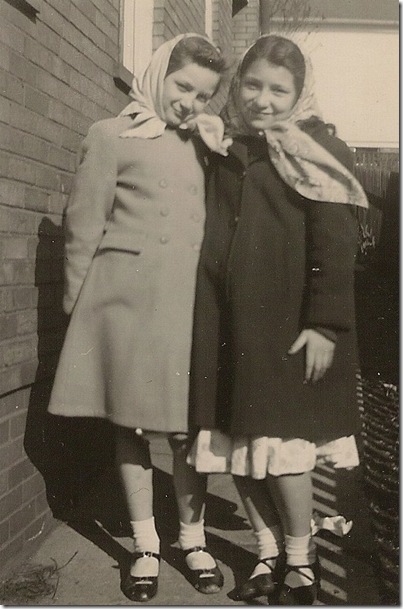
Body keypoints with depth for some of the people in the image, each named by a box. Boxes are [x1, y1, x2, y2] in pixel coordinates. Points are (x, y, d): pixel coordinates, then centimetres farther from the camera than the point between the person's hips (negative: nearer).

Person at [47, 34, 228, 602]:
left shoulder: (203, 147, 15)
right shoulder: (112, 136, 2)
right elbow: (83, 227, 1)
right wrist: (80, 303, 1)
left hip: (190, 304, 3)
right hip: (128, 300, -3)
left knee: (188, 428, 5)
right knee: (131, 427, 5)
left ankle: (193, 539, 22)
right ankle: (145, 545, 20)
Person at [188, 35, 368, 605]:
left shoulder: (315, 151, -4)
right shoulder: (224, 146, 12)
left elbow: (334, 244, -10)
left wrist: (326, 323, -16)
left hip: (283, 318, -5)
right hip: (225, 317, 5)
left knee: (279, 440, -2)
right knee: (237, 441, 7)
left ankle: (300, 562, 18)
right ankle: (270, 553, 24)